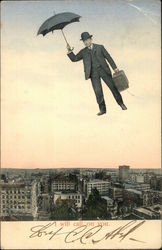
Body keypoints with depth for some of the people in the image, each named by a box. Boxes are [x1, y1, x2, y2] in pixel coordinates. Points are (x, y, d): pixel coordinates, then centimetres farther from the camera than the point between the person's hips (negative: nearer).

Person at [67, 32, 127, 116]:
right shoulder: (83, 52, 13)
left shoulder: (100, 47, 8)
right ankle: (102, 109, 0)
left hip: (103, 70, -1)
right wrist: (69, 51, -3)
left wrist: (115, 67, 1)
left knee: (112, 87, 2)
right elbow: (74, 59, 13)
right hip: (93, 73, 1)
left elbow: (108, 57, 7)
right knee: (98, 91, -9)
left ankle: (121, 103, 19)